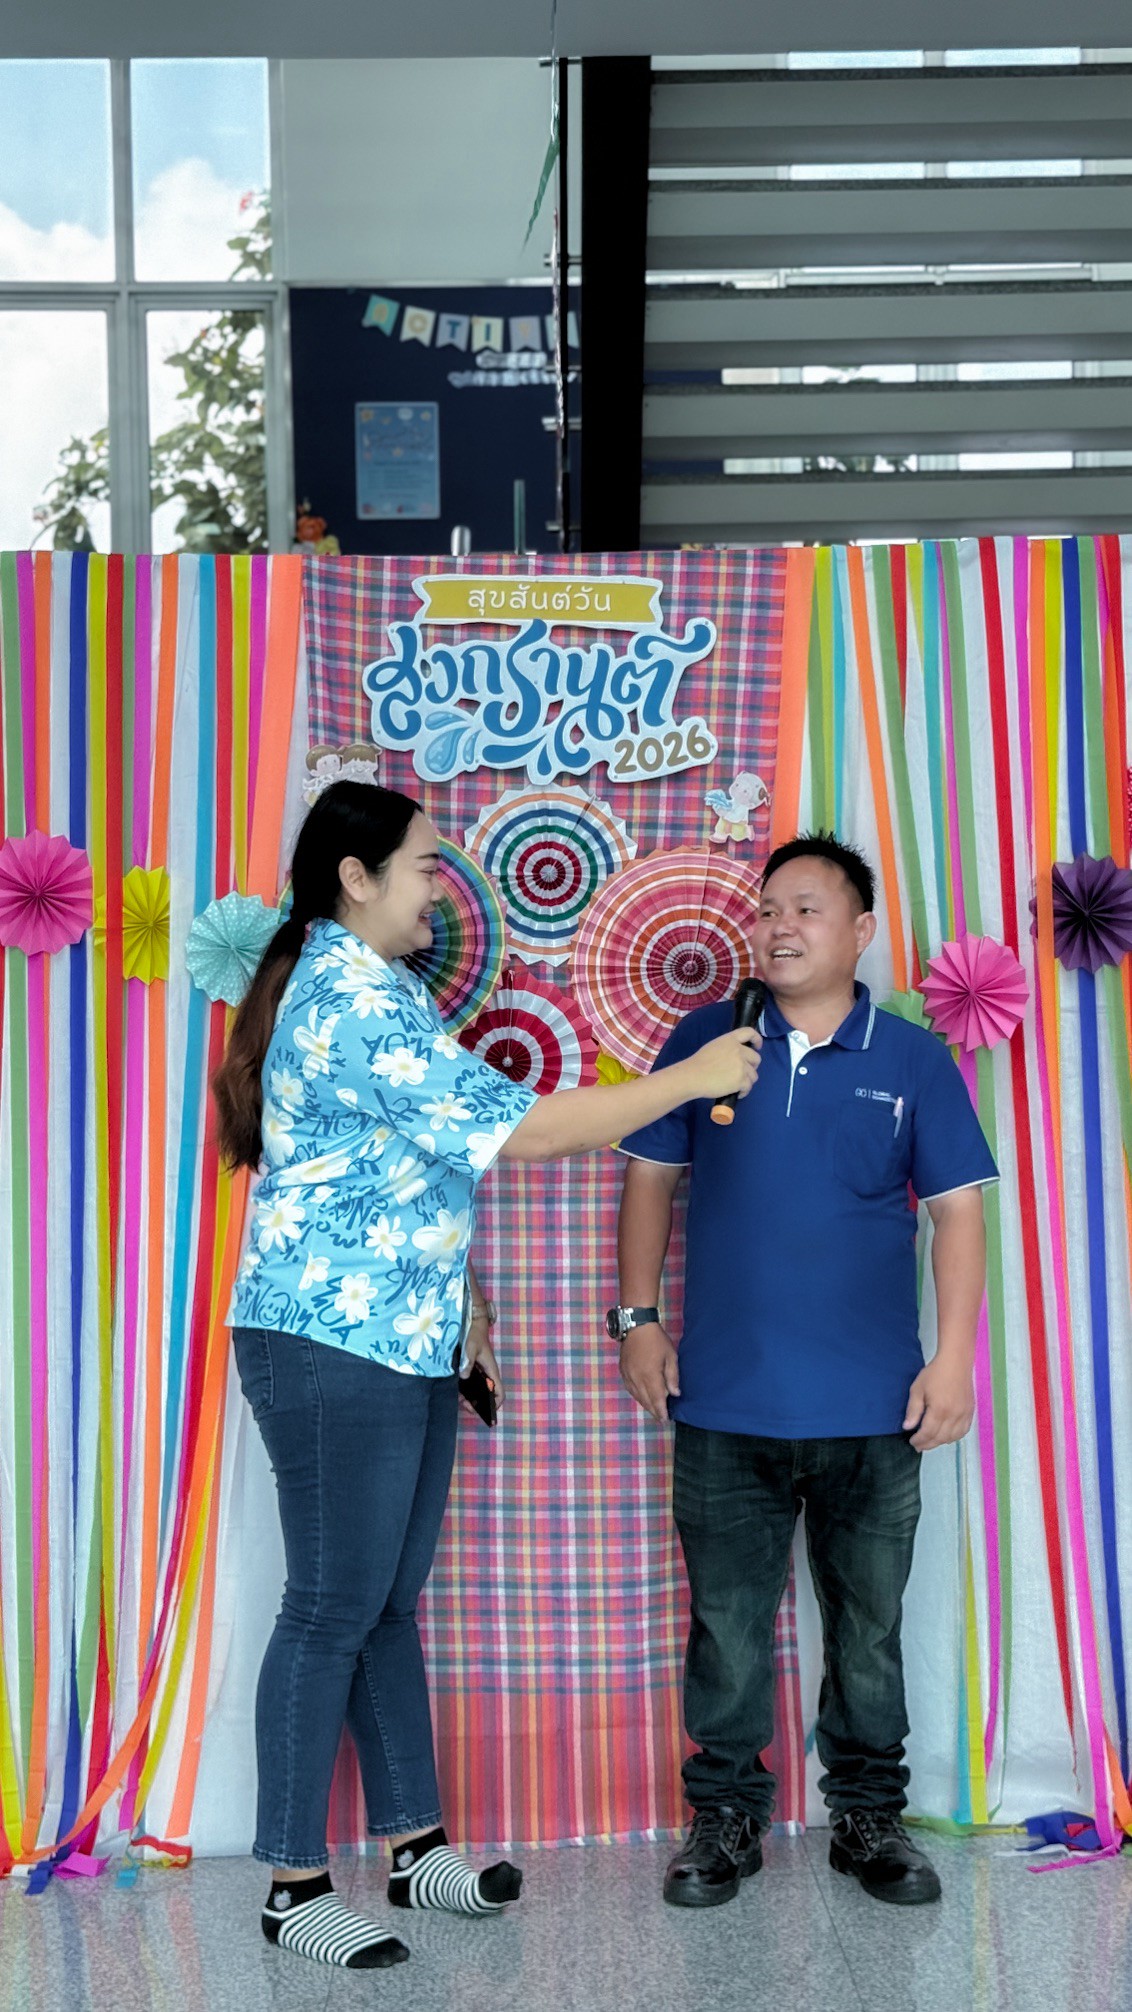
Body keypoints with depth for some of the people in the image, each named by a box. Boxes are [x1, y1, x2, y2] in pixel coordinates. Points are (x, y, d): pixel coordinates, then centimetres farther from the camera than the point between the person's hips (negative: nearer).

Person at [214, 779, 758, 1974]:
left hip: (402, 1341, 10)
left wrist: (457, 1297, 21)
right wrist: (693, 1078, -16)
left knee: (390, 1601, 14)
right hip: (333, 1346, -10)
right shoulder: (352, 1003, -20)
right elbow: (518, 1127, -24)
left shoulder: (371, 988, 14)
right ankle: (295, 1888, 10)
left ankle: (415, 1844, 24)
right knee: (334, 1607, -1)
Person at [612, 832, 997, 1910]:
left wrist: (954, 1356, -5)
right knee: (726, 1619, 8)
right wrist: (637, 1316, 3)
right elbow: (651, 1178, 9)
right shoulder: (704, 1041, 3)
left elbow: (955, 1209, 2)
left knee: (868, 1622, 11)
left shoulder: (911, 1060, 1)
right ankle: (725, 1813, 23)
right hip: (725, 1403, 0)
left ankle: (869, 1813, 26)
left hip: (871, 1410, 0)